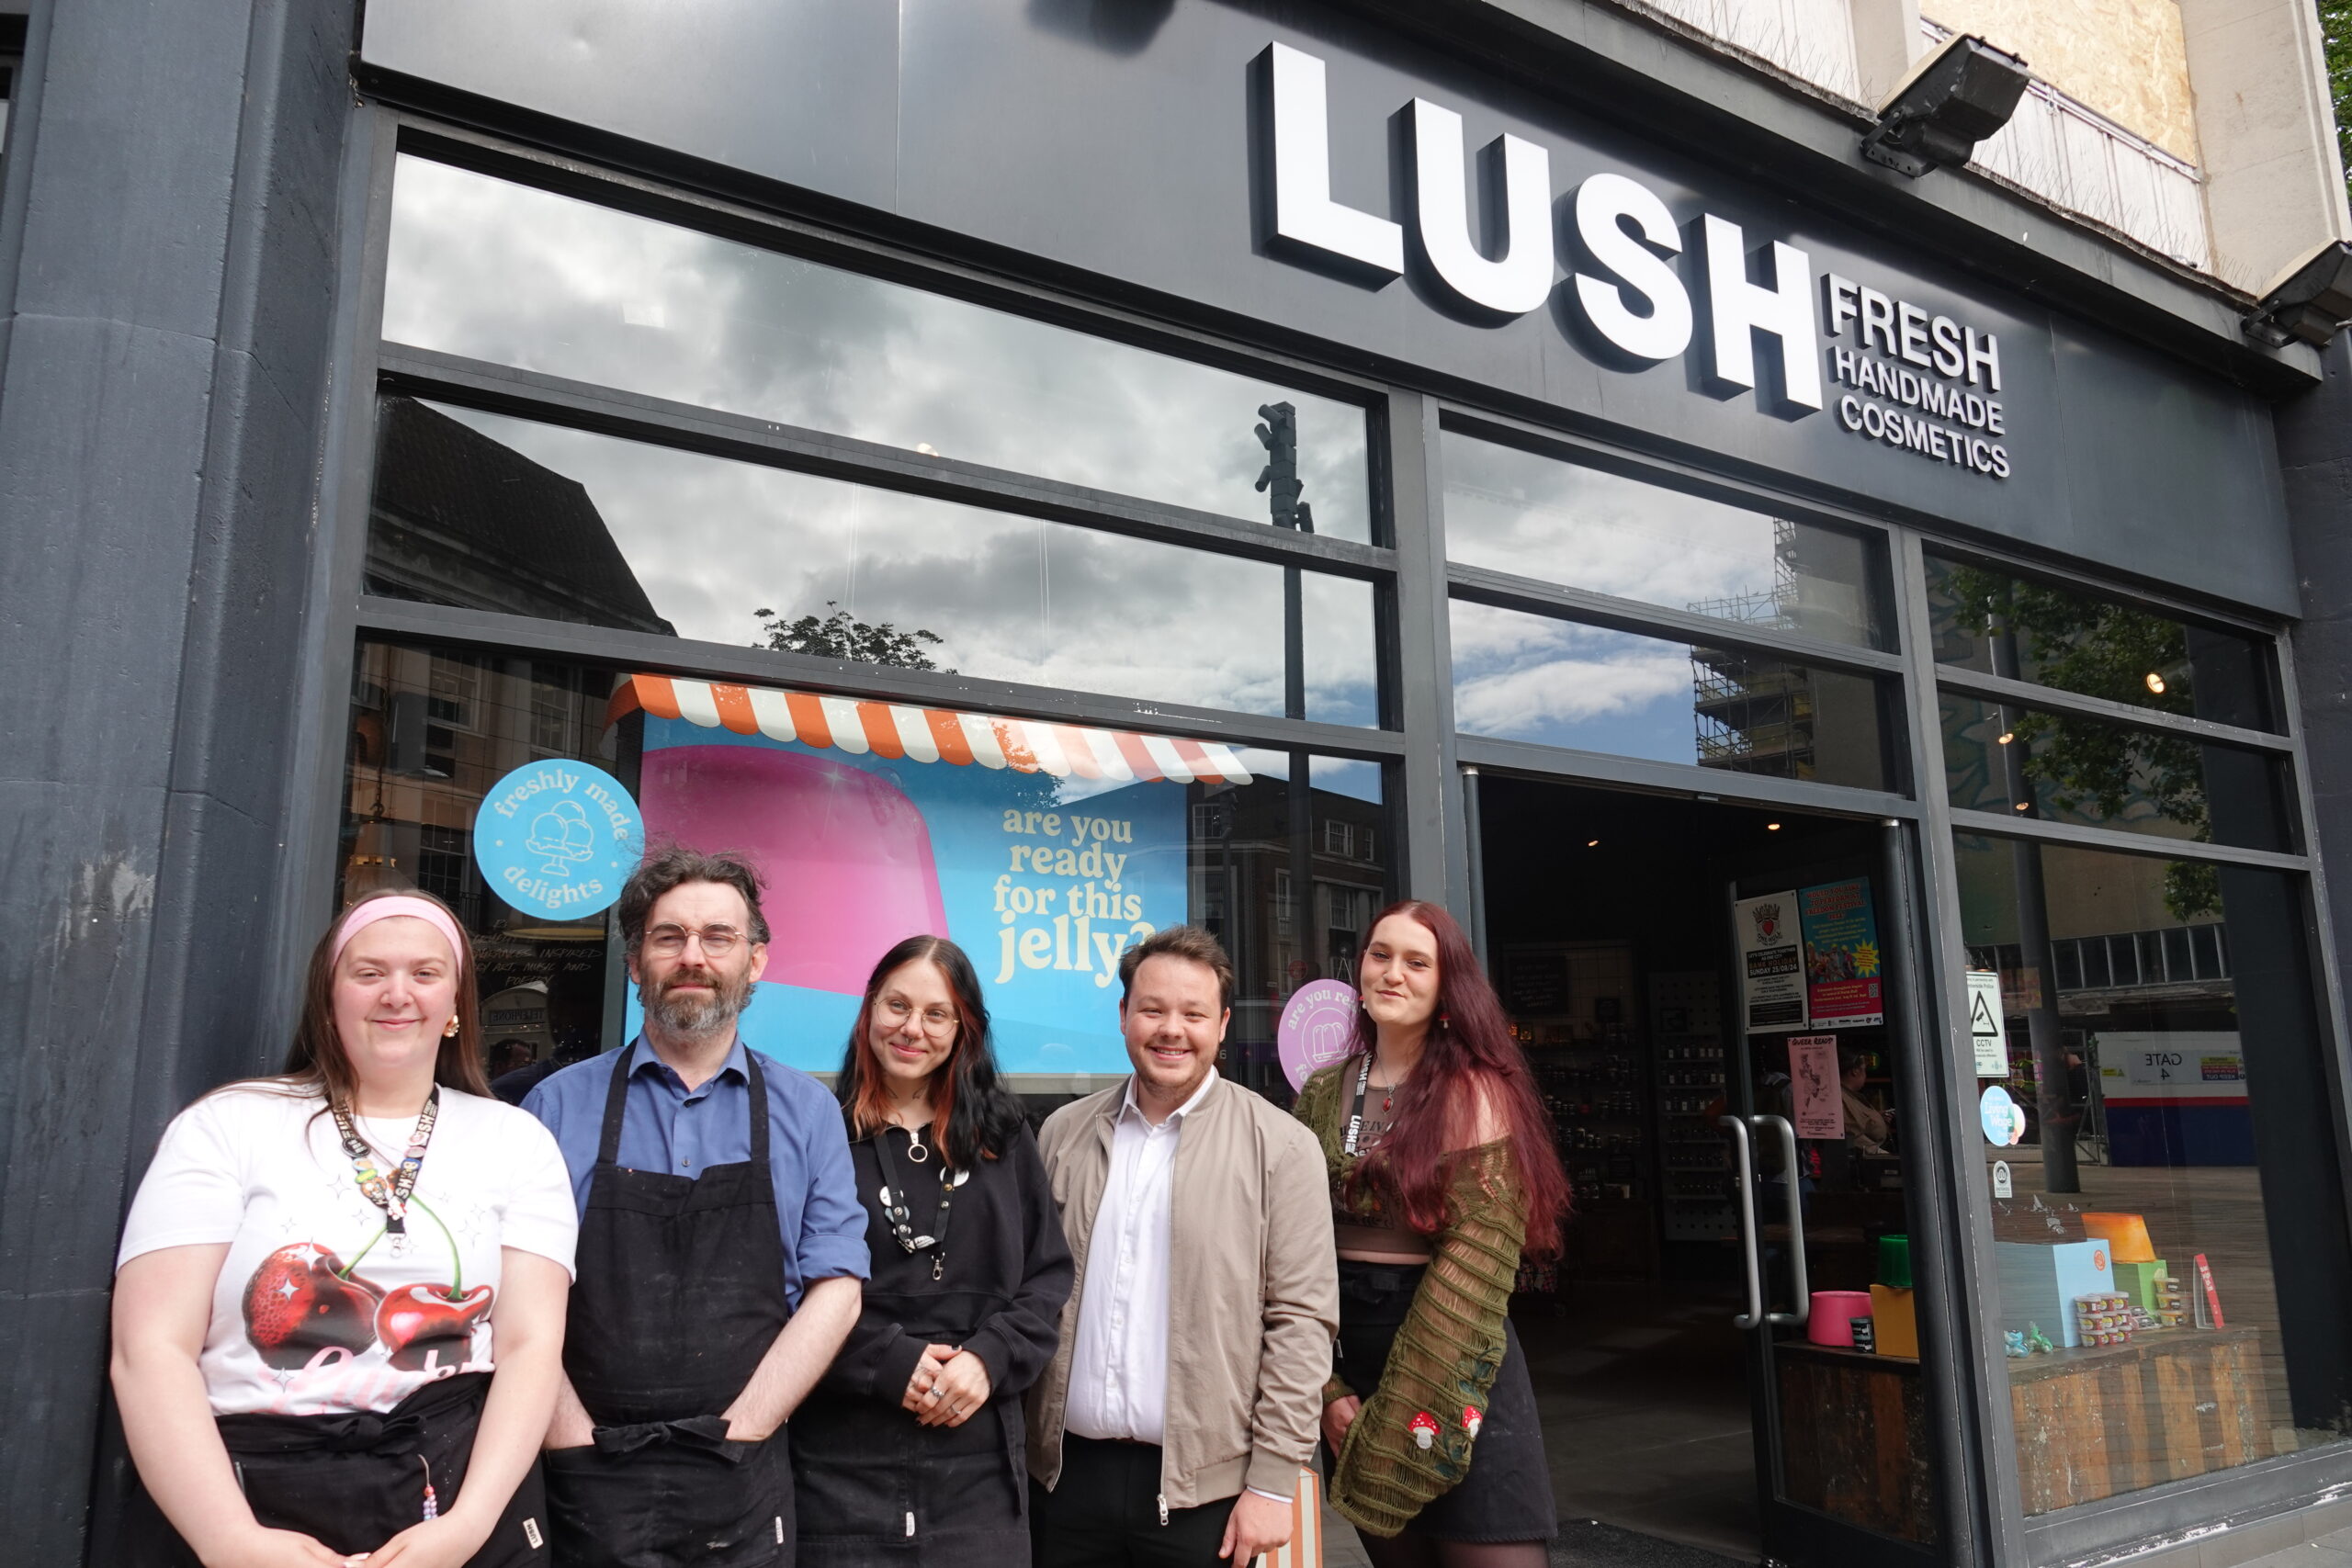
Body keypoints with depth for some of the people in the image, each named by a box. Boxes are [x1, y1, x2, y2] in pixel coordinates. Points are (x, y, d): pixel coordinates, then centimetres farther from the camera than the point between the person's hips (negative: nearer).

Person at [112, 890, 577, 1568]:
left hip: (457, 1504, 1)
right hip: (249, 1502, -1)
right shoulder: (226, 1126, 0)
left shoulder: (517, 1142, 3)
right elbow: (151, 1349, -7)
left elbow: (530, 1345, -3)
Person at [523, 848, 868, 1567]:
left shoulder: (806, 1112, 2)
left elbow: (835, 1288, -2)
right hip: (588, 1487, 0)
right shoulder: (558, 1108, 1)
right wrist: (578, 1446, -8)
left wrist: (738, 1433, -8)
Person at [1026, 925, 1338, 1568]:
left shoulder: (1281, 1147, -6)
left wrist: (1273, 1482, -9)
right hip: (1065, 1473, 3)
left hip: (1203, 1485, -3)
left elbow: (1301, 1321, -7)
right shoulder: (1063, 1134, 4)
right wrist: (1014, 1445, 6)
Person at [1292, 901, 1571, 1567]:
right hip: (1349, 1358, 5)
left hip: (1454, 1367, -4)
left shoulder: (1475, 1093, -9)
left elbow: (1473, 1267, -14)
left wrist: (1397, 1414, -13)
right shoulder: (1322, 1095, 6)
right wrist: (1325, 1387, -3)